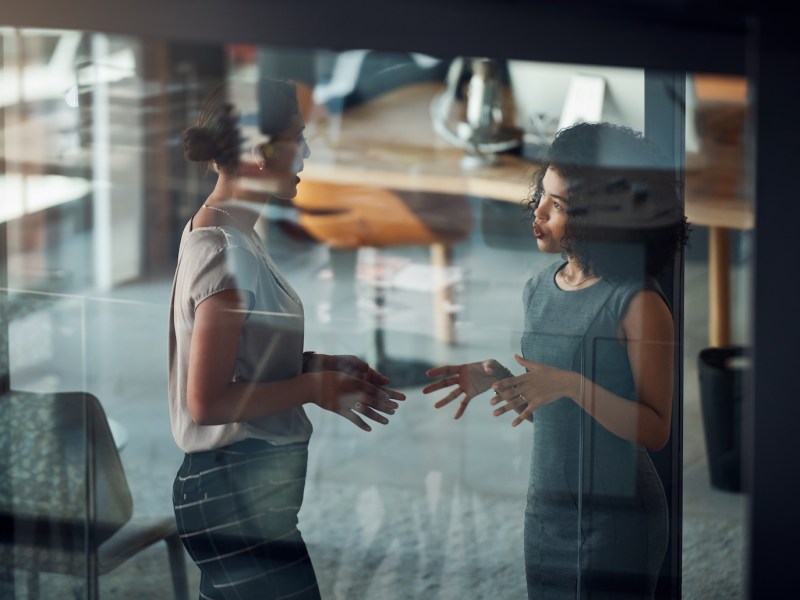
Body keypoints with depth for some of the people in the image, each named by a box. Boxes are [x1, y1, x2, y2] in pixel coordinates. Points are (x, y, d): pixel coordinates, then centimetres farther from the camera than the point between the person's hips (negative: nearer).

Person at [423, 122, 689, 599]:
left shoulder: (638, 302, -15)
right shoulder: (539, 290, 7)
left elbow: (655, 430, -17)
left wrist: (570, 384, -26)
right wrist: (496, 379, -3)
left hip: (613, 518, -7)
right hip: (546, 506, 7)